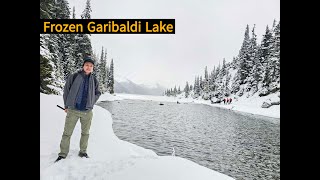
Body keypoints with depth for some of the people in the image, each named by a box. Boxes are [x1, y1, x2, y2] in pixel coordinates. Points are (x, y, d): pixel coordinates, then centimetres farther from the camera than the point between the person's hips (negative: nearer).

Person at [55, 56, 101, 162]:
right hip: (73, 110, -2)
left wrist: (91, 104, 6)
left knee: (85, 133, 12)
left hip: (87, 112, 2)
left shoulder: (94, 80, 6)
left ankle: (83, 152, 27)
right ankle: (63, 154, 18)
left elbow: (97, 93, 17)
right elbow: (66, 91, 5)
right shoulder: (73, 77, -1)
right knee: (67, 133, 4)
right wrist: (67, 106, 3)